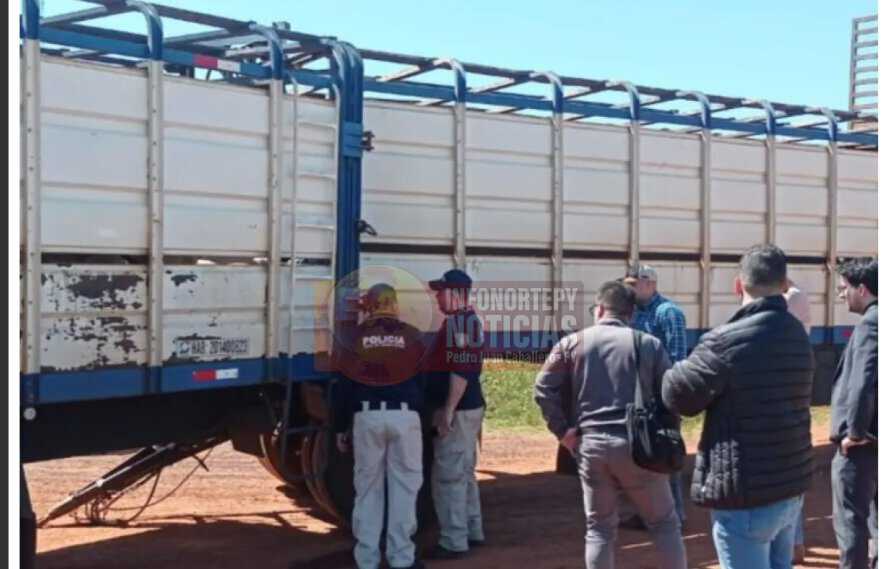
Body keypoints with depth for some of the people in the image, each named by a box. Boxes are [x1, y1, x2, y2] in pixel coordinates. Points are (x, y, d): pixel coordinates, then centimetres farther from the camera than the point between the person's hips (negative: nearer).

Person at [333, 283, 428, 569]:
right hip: (405, 416, -1)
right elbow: (422, 383, 11)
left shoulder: (354, 337, 6)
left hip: (367, 417, 1)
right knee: (404, 486, 5)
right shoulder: (412, 336, 7)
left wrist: (341, 428, 13)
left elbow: (343, 388, 6)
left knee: (368, 487, 8)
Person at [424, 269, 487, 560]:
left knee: (448, 475, -5)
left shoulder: (457, 321, -17)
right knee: (463, 473, 18)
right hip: (470, 406, 11)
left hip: (458, 410, -11)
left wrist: (448, 411, -23)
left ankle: (453, 542, 0)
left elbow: (460, 371, -24)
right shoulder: (469, 319, 15)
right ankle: (472, 532, 27)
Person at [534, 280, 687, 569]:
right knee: (665, 523, 13)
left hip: (591, 444, 1)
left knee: (599, 529, 13)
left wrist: (562, 431, 4)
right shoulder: (650, 344, 5)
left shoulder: (573, 343, 6)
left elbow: (544, 387, -2)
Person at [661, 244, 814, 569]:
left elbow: (678, 397, -9)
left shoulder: (726, 340, -19)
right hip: (791, 486, 8)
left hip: (746, 496, -8)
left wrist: (676, 370, 10)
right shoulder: (798, 336, 5)